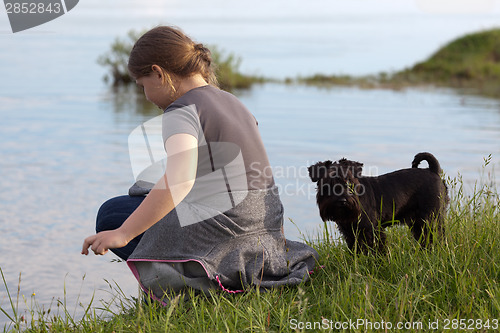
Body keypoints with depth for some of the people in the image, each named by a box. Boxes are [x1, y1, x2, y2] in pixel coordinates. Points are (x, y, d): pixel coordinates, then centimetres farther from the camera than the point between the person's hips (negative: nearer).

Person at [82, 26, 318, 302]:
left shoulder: (182, 111, -14)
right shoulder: (231, 102, 15)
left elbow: (179, 179, -31)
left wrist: (123, 234, -32)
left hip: (220, 229, -9)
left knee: (110, 215, 8)